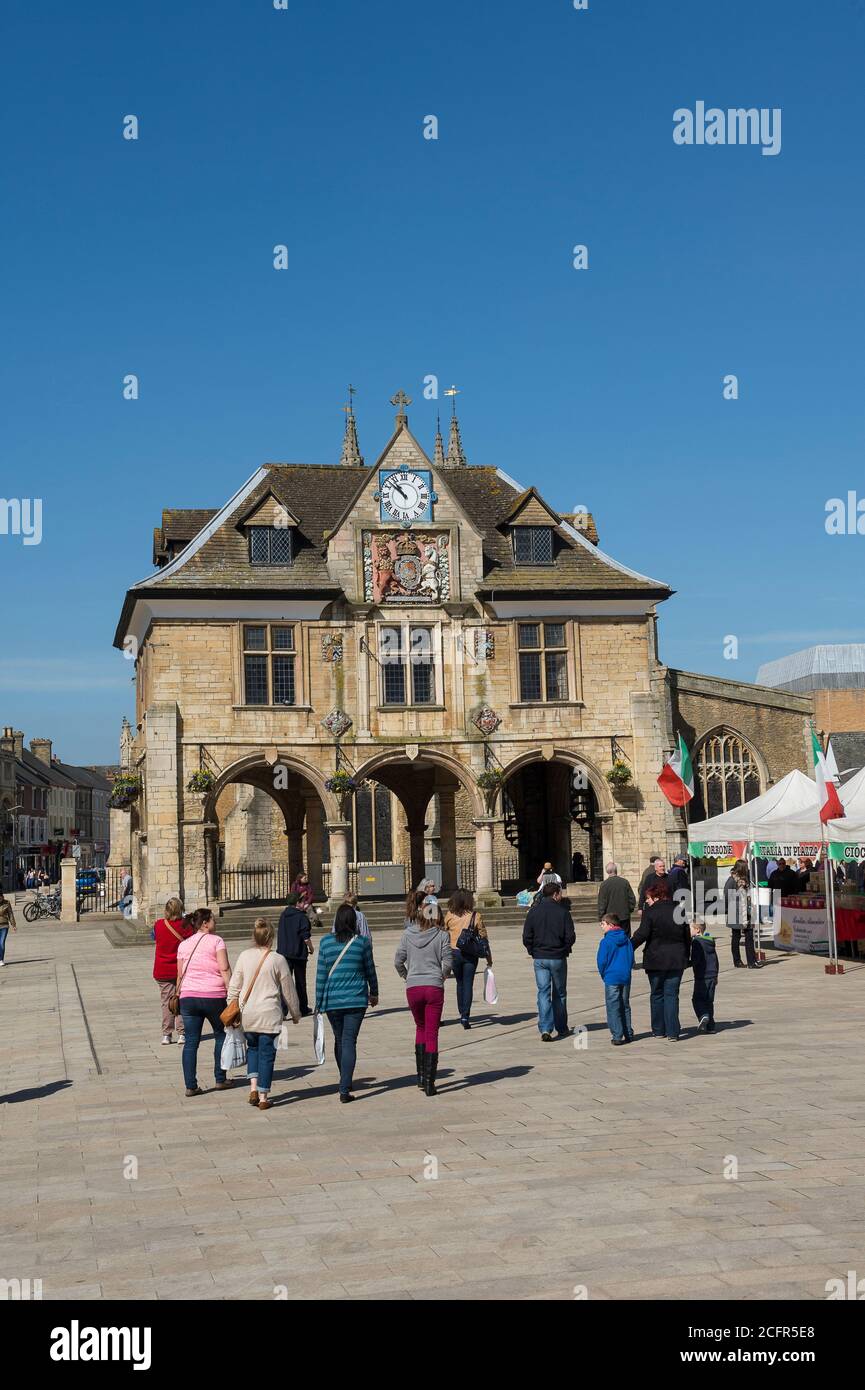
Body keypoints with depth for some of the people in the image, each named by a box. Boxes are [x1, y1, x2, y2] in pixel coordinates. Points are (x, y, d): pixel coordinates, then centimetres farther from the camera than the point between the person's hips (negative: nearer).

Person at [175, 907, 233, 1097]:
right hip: (213, 996, -3)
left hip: (188, 996, 4)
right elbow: (225, 969, -11)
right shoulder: (216, 941, -2)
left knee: (190, 1042, 4)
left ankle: (190, 1085, 0)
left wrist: (178, 996, 23)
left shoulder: (183, 945, 12)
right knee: (221, 1035, 16)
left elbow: (180, 974, 13)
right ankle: (220, 1079, 19)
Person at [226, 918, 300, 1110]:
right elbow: (288, 990, 1)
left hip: (246, 1014, 3)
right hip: (269, 1015, -3)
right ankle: (263, 1097, 8)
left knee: (252, 1047, 22)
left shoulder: (244, 956, 0)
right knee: (267, 1053, 5)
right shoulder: (277, 959, -6)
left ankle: (253, 1087, 9)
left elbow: (233, 986, 3)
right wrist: (295, 1013, 14)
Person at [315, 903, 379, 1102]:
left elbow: (321, 974, -1)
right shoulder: (362, 942, -5)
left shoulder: (325, 942, -3)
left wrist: (319, 1002, 5)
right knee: (349, 1041, -2)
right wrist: (374, 993, 21)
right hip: (356, 1000, -2)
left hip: (332, 1001, 2)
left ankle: (346, 1082, 33)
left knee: (339, 1039, 18)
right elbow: (370, 970, 6)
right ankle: (344, 1089, -10)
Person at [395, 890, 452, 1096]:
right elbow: (448, 962, -8)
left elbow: (398, 961, 0)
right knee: (432, 1034, 3)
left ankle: (421, 1075, 19)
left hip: (413, 988, 2)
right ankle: (429, 1082, 0)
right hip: (434, 987, -2)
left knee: (420, 1028, 23)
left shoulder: (407, 935, 0)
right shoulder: (442, 935, -7)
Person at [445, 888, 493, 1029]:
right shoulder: (475, 915, -5)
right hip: (470, 954, -1)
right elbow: (483, 936, -1)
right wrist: (489, 957, 6)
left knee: (460, 983, 17)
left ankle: (462, 1013, 21)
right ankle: (465, 1016, -7)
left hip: (454, 953, 1)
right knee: (468, 984, 2)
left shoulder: (449, 915, -3)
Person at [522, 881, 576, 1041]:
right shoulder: (563, 911, -7)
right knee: (559, 993, 13)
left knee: (543, 992, 2)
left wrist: (533, 952, 11)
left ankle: (545, 1029, -11)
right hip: (558, 958, -1)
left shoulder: (533, 911, 0)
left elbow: (526, 937, -1)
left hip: (539, 958, 1)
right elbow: (570, 937, -8)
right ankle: (561, 1028, 22)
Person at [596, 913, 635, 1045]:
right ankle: (628, 1034, 19)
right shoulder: (626, 939, 4)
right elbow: (631, 958, 8)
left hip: (611, 978, -5)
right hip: (626, 978, 5)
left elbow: (601, 961, -10)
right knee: (625, 1006, 16)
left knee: (613, 1008, 1)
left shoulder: (605, 941, -12)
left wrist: (603, 975, 6)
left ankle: (617, 1036, -2)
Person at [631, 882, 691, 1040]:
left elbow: (641, 935, -14)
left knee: (657, 994, 11)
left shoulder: (650, 912, -9)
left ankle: (658, 1030, 16)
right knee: (671, 994, 5)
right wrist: (686, 956, 21)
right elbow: (687, 936, 11)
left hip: (656, 960, -3)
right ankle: (672, 1033, -3)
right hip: (677, 960, 3)